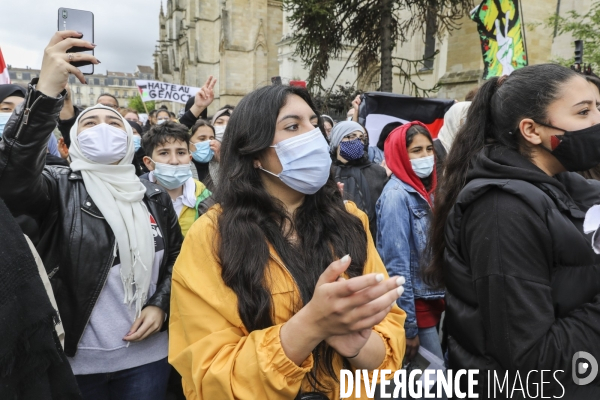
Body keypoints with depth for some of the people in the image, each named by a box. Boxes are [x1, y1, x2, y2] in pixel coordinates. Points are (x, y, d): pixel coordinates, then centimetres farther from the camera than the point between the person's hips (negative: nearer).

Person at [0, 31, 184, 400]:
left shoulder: (155, 196, 4)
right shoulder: (60, 187, -6)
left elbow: (177, 258, 10)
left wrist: (161, 305, -6)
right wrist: (46, 92, -38)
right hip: (78, 359, -2)